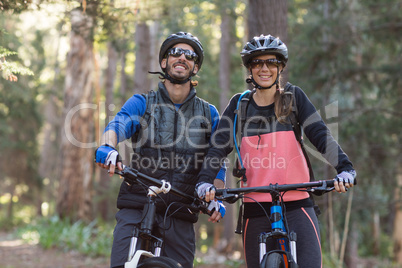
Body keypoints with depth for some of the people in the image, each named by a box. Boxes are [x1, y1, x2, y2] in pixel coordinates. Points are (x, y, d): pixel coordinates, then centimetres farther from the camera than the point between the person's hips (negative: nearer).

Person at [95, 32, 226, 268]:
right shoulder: (141, 104, 9)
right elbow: (118, 125, -11)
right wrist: (107, 148, -35)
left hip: (180, 221, 2)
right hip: (136, 212, -2)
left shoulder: (208, 113, 14)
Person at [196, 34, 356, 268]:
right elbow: (219, 146, 2)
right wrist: (204, 181, -15)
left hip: (297, 205, -1)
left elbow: (320, 134, -3)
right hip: (256, 209, 2)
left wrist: (345, 168, -18)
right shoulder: (239, 104, 10)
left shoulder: (293, 96, 6)